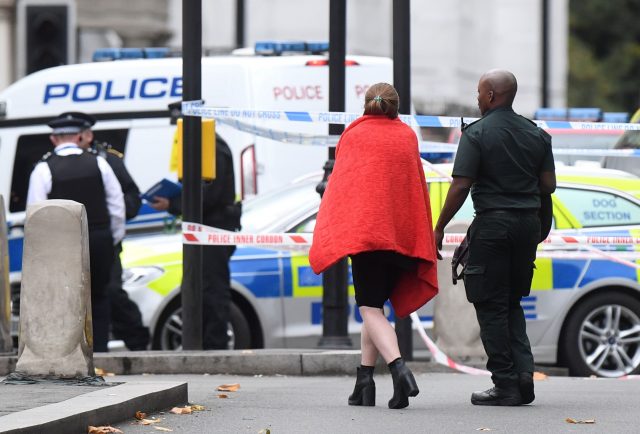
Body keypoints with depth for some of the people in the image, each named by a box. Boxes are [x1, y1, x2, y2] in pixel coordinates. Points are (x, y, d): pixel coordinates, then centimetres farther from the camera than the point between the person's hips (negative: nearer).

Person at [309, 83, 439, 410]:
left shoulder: (353, 135, 6)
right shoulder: (407, 136, 12)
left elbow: (338, 184, 8)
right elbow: (418, 185, 16)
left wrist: (333, 233, 15)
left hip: (363, 230, -4)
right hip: (403, 232, 4)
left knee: (371, 309, -8)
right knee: (376, 303, 15)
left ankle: (399, 369, -31)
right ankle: (364, 383, 11)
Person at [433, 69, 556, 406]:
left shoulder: (477, 134, -8)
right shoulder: (536, 134, 9)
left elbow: (460, 186, -13)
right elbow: (548, 185, 9)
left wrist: (439, 227, -5)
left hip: (493, 224, -6)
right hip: (528, 224, 6)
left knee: (491, 306, 1)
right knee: (511, 303, 17)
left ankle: (506, 384, 0)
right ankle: (523, 371, 1)